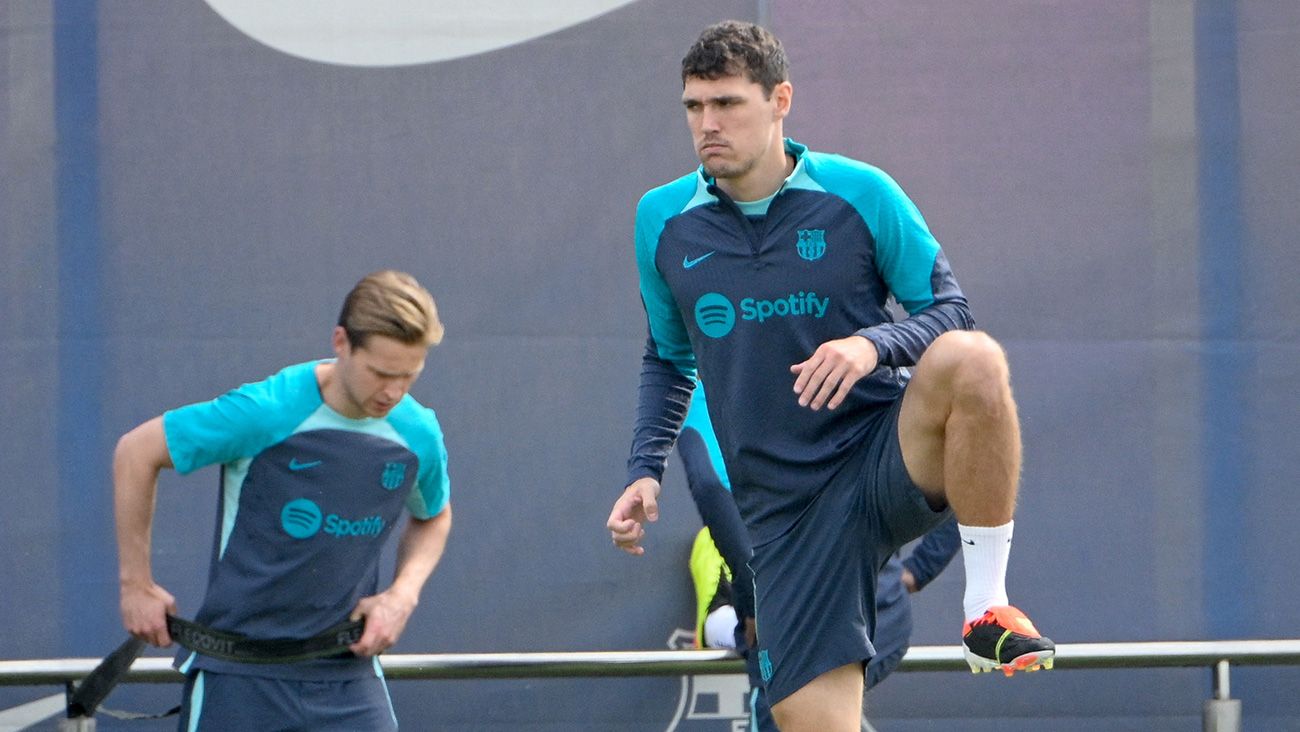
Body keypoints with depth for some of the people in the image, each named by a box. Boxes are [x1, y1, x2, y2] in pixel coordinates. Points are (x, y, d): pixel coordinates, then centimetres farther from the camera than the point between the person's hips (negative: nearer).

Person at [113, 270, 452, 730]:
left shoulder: (419, 434, -2)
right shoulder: (264, 412, -16)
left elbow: (434, 517, 21)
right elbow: (135, 453, -5)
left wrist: (403, 594, 2)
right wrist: (136, 585, 0)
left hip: (347, 673, 3)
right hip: (238, 675, -3)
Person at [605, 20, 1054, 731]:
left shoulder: (860, 194, -3)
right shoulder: (662, 221, 7)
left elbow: (949, 312, 0)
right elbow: (667, 359, 21)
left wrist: (875, 344, -21)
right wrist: (645, 471, 7)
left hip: (893, 458, -2)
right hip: (784, 506, 2)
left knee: (972, 359, -35)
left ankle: (987, 607, -23)